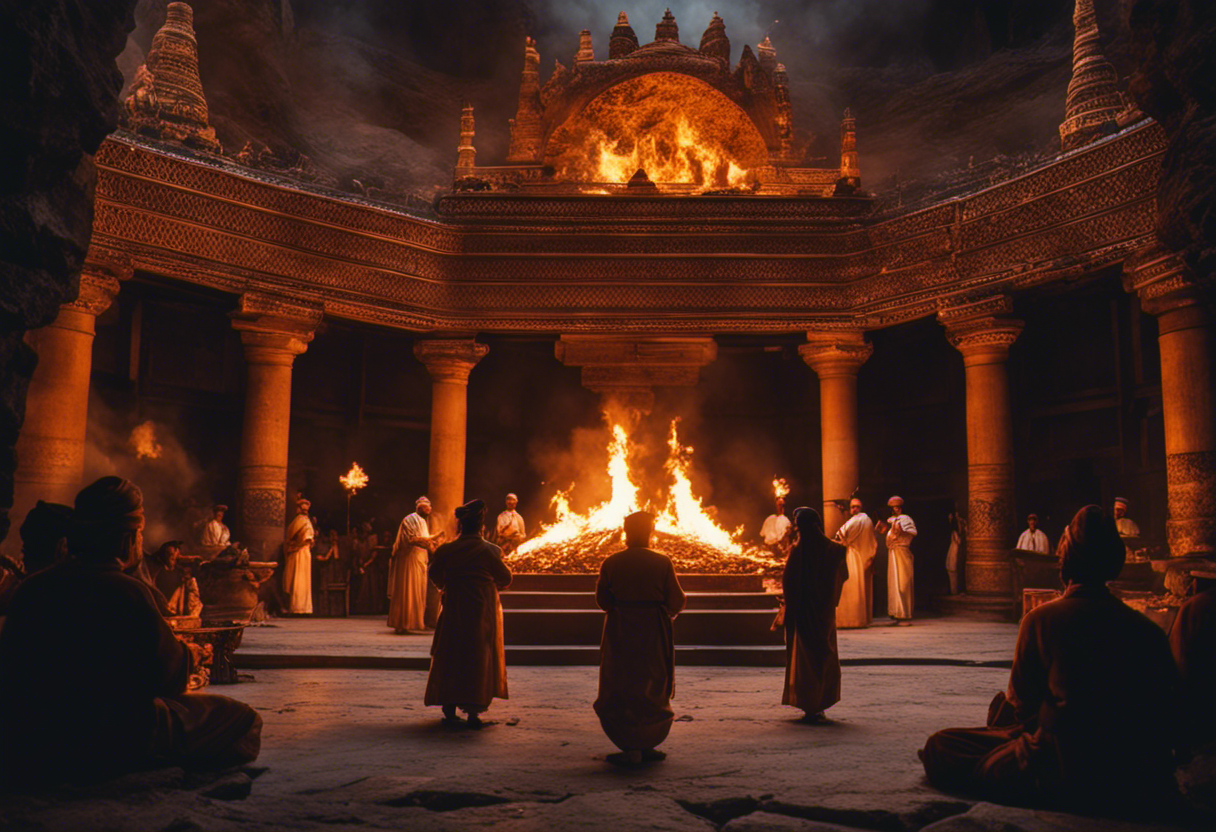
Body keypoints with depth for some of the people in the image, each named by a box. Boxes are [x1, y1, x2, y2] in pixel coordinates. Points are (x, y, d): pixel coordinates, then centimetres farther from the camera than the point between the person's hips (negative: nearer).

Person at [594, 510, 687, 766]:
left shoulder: (611, 563, -5)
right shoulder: (662, 563, -8)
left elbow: (602, 599, 2)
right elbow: (676, 601, -5)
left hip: (619, 633, 0)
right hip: (653, 633, 0)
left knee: (621, 691, 7)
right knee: (653, 690, 15)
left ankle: (631, 748, 1)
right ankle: (647, 745, 19)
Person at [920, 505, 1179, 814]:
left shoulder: (1042, 619, -9)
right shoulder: (1149, 629, -1)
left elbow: (1021, 704, 1)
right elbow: (1168, 711, 7)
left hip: (1066, 781, -5)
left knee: (939, 747, 5)